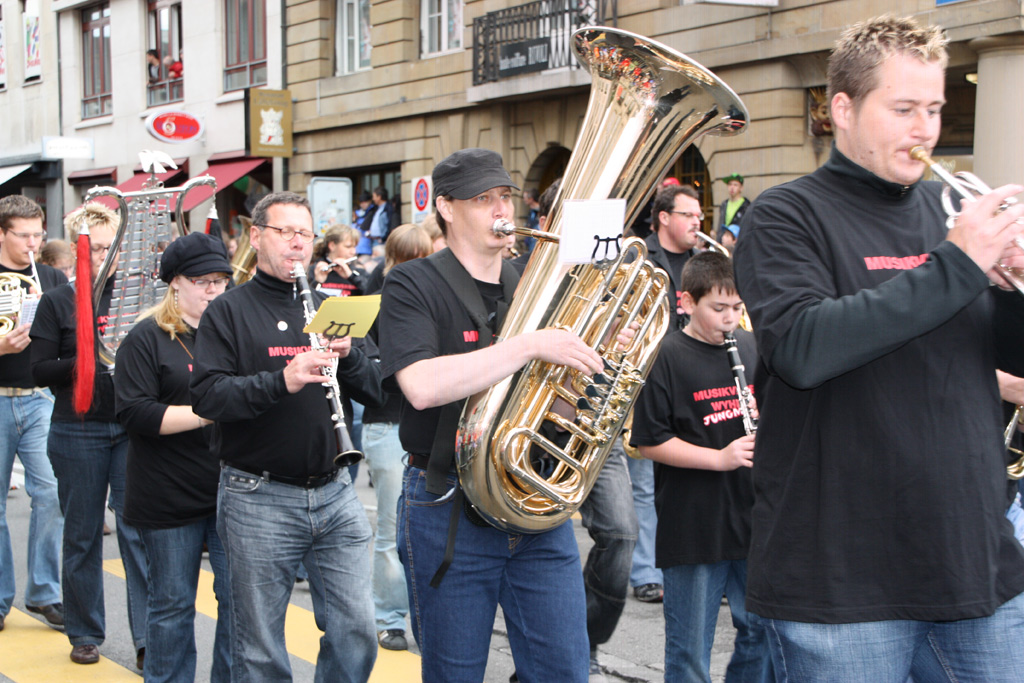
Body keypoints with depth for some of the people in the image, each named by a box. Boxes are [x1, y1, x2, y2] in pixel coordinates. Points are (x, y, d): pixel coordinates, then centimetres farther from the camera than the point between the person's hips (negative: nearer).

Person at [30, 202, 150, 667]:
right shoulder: (57, 302, 2)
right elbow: (40, 371, -2)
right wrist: (82, 362, -18)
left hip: (132, 426, 1)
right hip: (77, 431, 0)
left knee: (138, 528, -3)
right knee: (82, 534, 8)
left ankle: (147, 637, 2)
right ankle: (85, 634, 23)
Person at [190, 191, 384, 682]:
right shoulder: (228, 311, -1)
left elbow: (376, 394, 8)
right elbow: (206, 396, -13)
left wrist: (347, 356, -11)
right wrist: (281, 380, -26)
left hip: (334, 492, 4)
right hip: (258, 498, -4)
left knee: (357, 635, 4)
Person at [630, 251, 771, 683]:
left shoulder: (750, 348, 7)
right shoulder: (667, 358, -9)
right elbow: (649, 443, -12)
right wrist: (720, 458, -20)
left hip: (752, 517, 5)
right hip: (693, 529, -5)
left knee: (762, 632, 14)